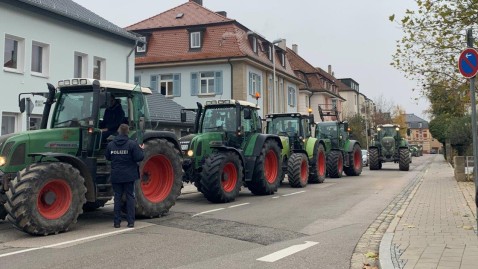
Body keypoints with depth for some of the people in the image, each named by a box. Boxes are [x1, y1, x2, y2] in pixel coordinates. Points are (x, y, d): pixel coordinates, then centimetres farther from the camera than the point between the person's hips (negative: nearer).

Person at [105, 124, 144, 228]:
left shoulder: (110, 144, 0)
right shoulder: (132, 144, -12)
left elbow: (107, 157, 11)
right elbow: (139, 158, -14)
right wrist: (141, 150, 4)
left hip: (116, 176, 3)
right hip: (129, 176, -2)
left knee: (117, 197, 9)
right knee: (130, 197, 5)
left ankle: (117, 222, 9)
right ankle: (130, 222, 4)